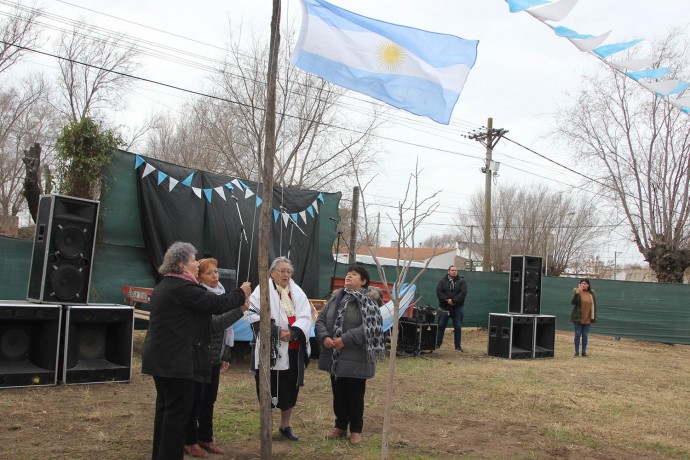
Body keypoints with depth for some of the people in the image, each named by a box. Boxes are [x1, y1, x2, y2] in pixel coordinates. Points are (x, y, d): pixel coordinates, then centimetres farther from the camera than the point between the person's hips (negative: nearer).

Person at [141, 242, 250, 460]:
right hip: (175, 360, -11)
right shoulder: (181, 287, -18)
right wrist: (241, 294, -3)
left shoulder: (166, 285, 15)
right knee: (178, 410, -3)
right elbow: (216, 304, -17)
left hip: (162, 358, 11)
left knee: (166, 408, 17)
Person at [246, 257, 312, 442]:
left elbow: (306, 317, 2)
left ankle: (286, 425, 26)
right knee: (269, 388, 2)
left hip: (294, 349, 5)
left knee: (290, 387, 11)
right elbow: (255, 316, -13)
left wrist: (293, 332, -16)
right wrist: (276, 331, -20)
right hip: (271, 348, -4)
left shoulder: (298, 293, 11)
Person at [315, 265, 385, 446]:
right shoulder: (335, 298, 8)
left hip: (356, 358, -5)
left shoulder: (367, 302, -10)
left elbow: (369, 327, -20)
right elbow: (320, 319, 6)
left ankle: (356, 429, 23)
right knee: (338, 393, 16)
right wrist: (324, 337, -13)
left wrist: (346, 339, -24)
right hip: (334, 357, 5)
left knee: (355, 395, 7)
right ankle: (340, 426, 32)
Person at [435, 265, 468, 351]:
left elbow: (463, 293, -10)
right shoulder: (443, 281, 3)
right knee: (441, 326, 4)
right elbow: (438, 292, -5)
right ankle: (438, 344, 13)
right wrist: (447, 300, -17)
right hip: (444, 307, 0)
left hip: (458, 307, 0)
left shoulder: (461, 281, 1)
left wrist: (454, 300, -18)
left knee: (458, 327, 4)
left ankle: (458, 346, 12)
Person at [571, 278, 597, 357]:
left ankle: (584, 352, 15)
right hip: (578, 317, -2)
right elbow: (572, 302, -16)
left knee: (585, 335, 7)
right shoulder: (576, 291, -4)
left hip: (587, 318, 2)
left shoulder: (592, 293, 5)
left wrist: (594, 317, 5)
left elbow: (594, 305, 10)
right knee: (578, 334, 2)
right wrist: (577, 292, -27)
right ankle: (577, 352, 10)